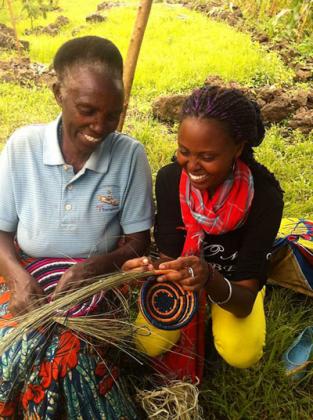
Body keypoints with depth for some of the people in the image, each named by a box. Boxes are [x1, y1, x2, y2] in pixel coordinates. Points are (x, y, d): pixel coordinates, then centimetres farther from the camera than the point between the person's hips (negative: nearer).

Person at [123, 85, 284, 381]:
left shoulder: (264, 195, -32)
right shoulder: (170, 179, -26)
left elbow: (245, 300, -31)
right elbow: (169, 257, -21)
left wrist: (210, 279, -53)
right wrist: (148, 269, -45)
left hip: (233, 280, -1)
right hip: (183, 271, 2)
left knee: (241, 354, -25)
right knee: (148, 345, -17)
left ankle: (210, 317, 10)